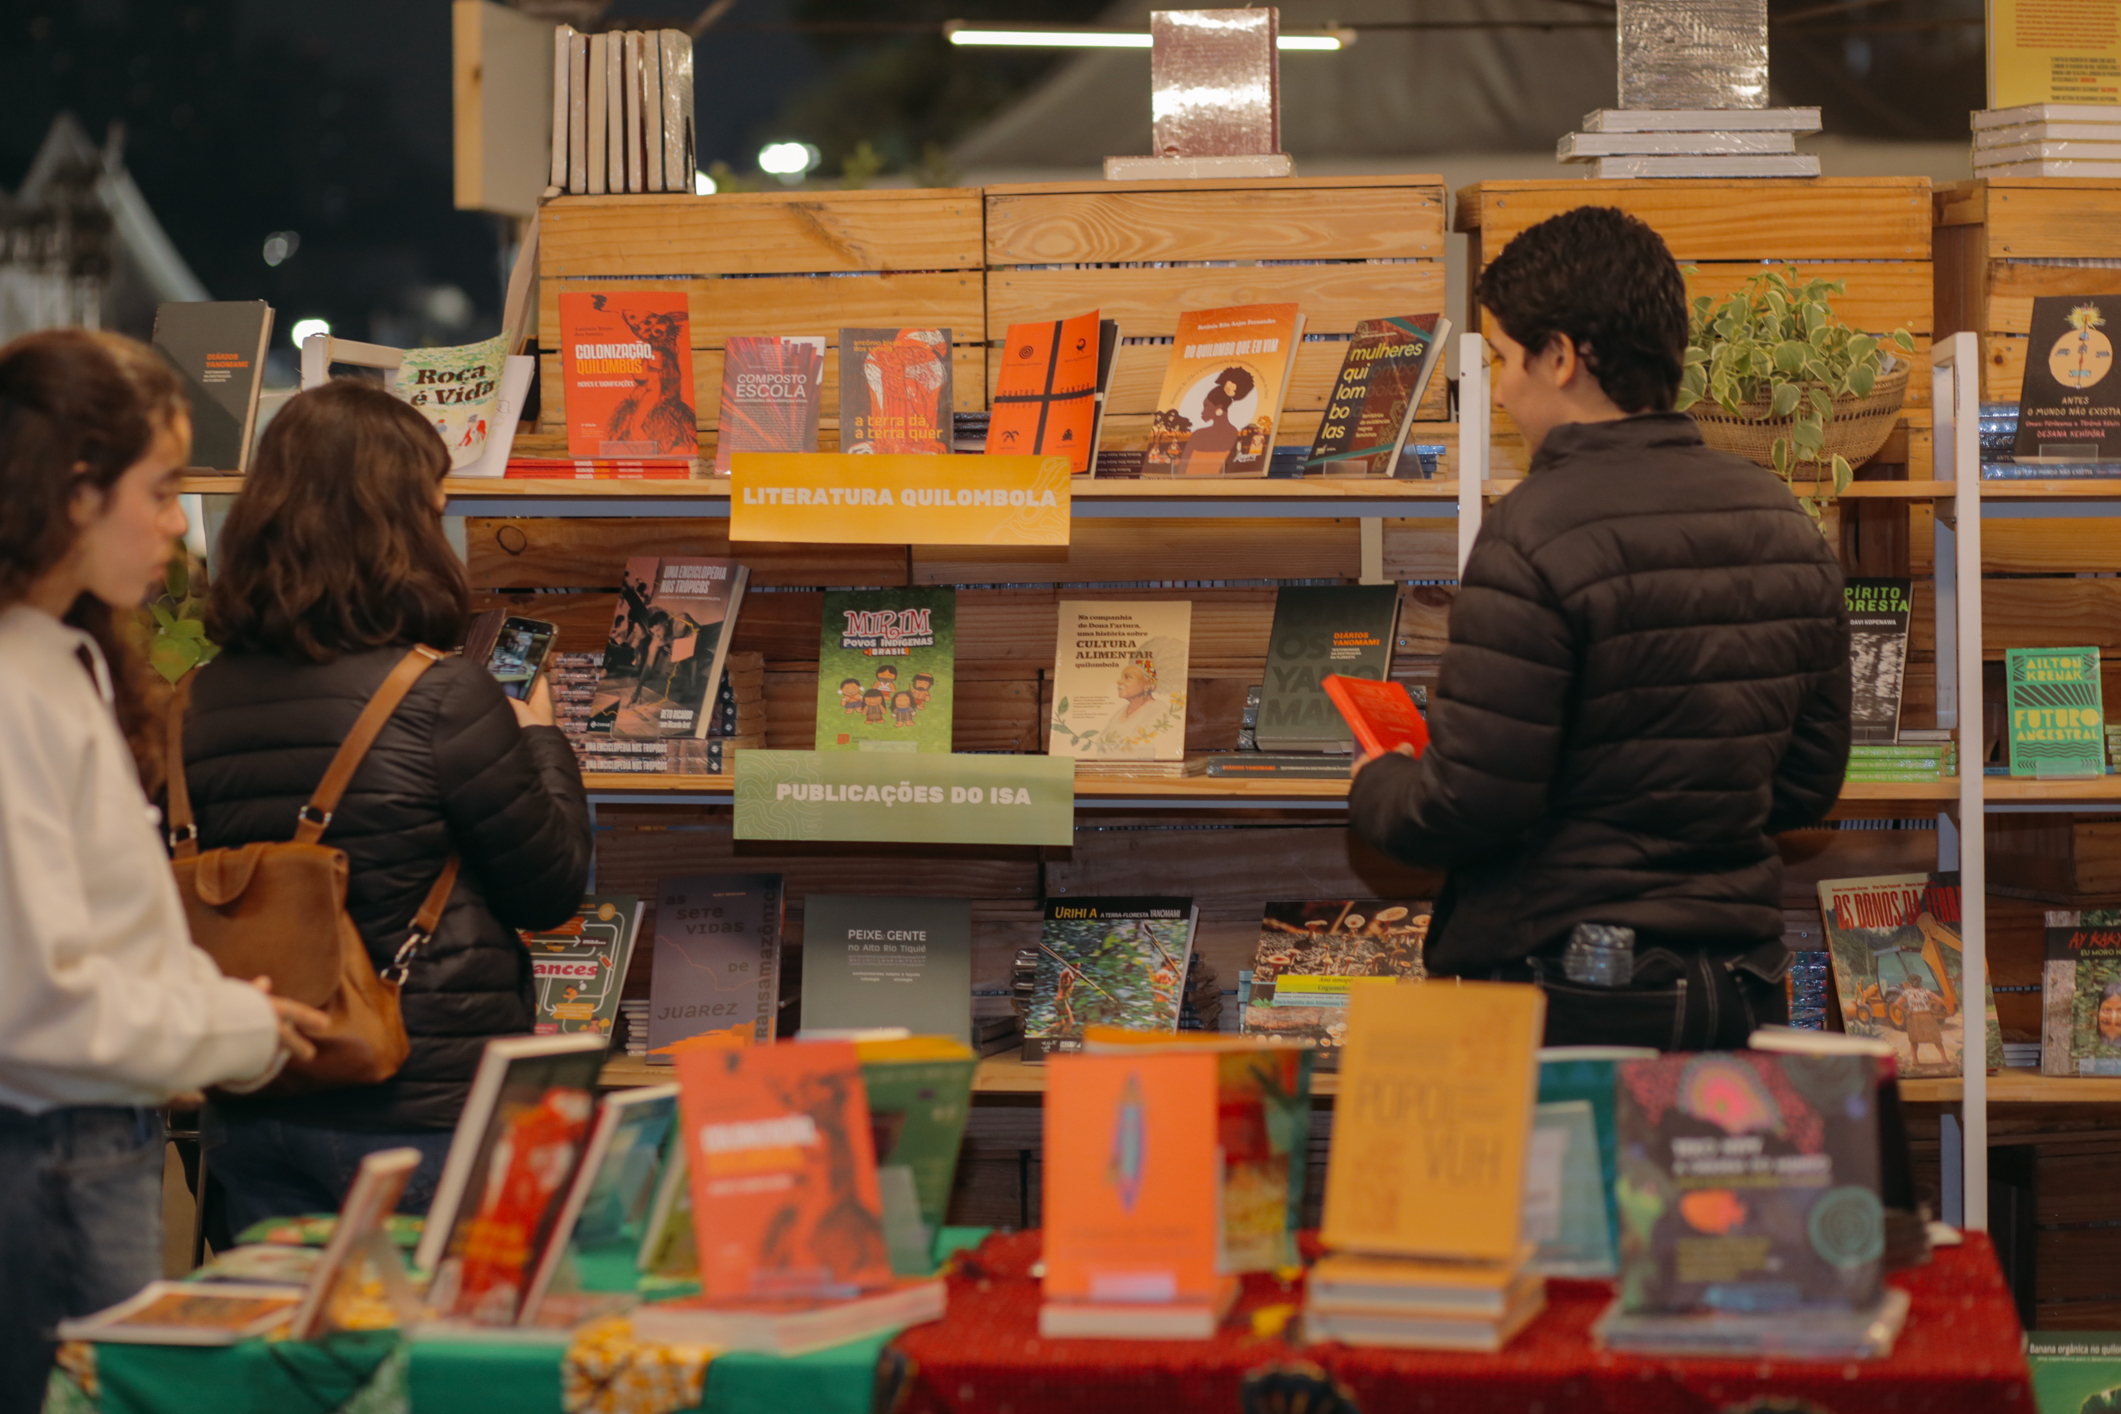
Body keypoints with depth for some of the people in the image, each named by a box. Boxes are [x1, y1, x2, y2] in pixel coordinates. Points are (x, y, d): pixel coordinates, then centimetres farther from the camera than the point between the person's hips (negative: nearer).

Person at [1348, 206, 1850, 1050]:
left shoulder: (1534, 535, -16)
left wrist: (1374, 788, 4)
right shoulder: (1785, 527, 7)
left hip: (1558, 993, -7)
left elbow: (1467, 810, -17)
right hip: (1738, 996, 7)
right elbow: (1808, 784, 13)